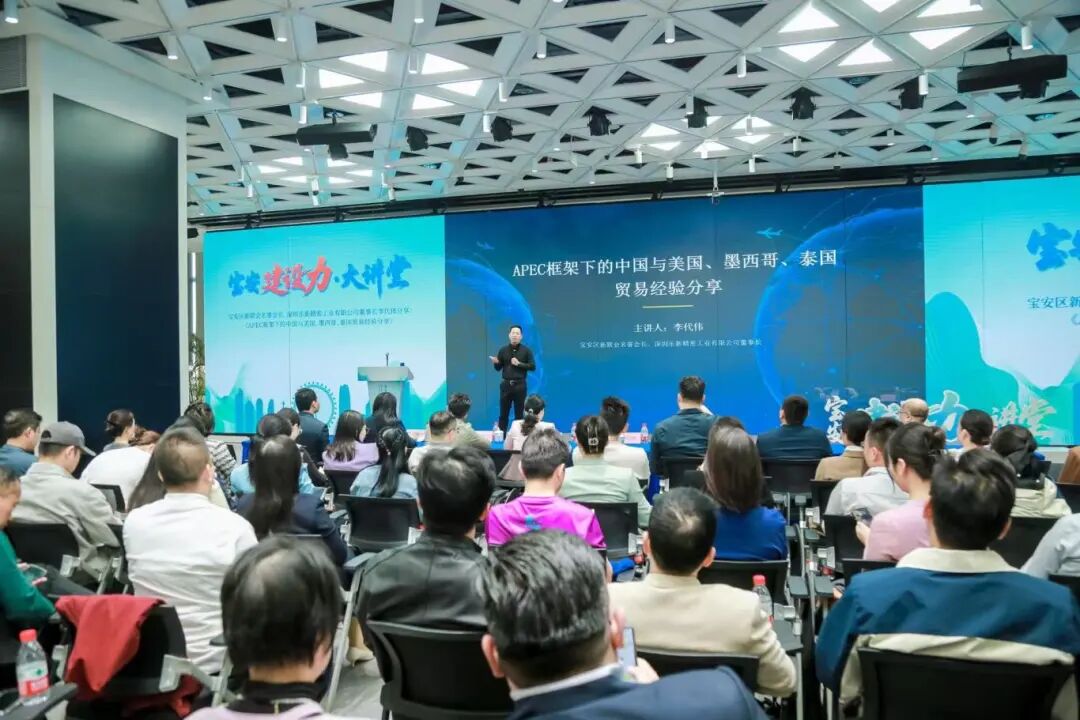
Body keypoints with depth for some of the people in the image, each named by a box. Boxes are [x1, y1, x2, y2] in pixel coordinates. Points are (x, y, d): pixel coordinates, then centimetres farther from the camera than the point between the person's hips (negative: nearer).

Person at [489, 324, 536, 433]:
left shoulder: (526, 350, 1)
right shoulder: (503, 350, 5)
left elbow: (533, 366, -4)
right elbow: (498, 368, 8)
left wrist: (519, 364, -13)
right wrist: (495, 362, -13)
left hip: (520, 385, -1)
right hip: (506, 384, 1)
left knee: (519, 414, 5)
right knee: (503, 413, 4)